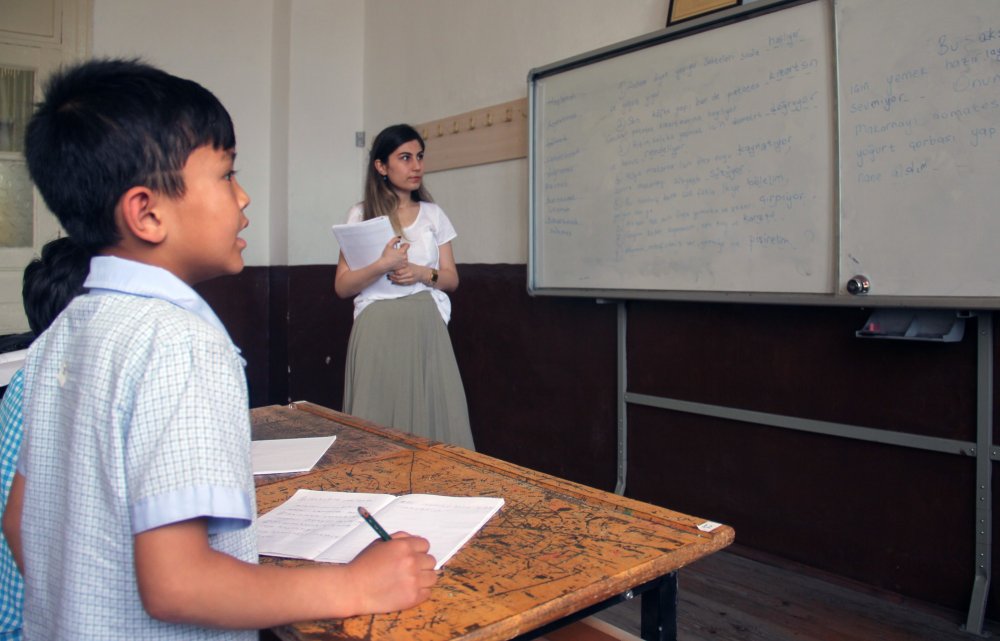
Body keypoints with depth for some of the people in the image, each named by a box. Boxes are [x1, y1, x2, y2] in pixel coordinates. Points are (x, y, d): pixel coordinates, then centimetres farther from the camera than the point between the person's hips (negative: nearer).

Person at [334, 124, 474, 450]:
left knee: (433, 416, -2)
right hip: (378, 329, -2)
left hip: (426, 328, 2)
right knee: (379, 424, -2)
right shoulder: (361, 215, 5)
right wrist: (382, 265, -15)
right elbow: (342, 286, 1)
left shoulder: (433, 214, 11)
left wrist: (423, 273, -8)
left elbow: (451, 278, 12)